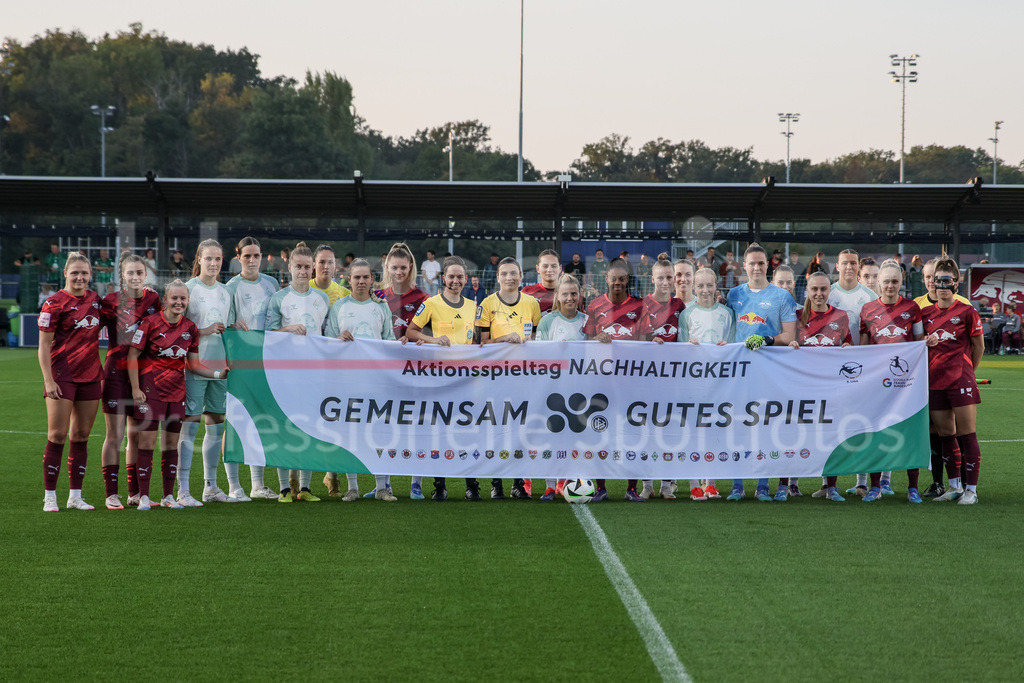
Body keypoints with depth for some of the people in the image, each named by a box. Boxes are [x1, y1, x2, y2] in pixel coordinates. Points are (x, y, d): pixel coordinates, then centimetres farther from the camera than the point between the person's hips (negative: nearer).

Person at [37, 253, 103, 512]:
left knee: (81, 436, 8)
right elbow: (44, 346, -8)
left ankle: (75, 496, 13)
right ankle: (49, 497, -1)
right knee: (57, 436, -6)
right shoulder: (54, 303, -8)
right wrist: (48, 380, -14)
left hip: (90, 376, 6)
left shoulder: (94, 298, 9)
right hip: (62, 376, -6)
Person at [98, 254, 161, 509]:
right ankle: (111, 493, 0)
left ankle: (135, 492, 16)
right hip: (117, 372, -4)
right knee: (115, 435, -4)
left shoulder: (154, 299, 6)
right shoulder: (110, 302, -5)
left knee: (137, 435, 9)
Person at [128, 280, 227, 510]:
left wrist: (218, 374, 0)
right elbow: (132, 355, -6)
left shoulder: (190, 328, 6)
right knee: (147, 443, -6)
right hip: (150, 388, -5)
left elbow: (193, 364, 12)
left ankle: (168, 496, 14)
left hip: (176, 390, 5)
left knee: (171, 444, 7)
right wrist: (135, 388, -12)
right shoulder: (150, 323, -8)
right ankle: (143, 496, -1)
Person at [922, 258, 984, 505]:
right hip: (934, 380, 5)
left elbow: (979, 347, 7)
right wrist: (926, 343, -2)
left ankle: (971, 489, -3)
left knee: (966, 434, -6)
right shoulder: (926, 313, 9)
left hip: (961, 380, -5)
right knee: (945, 435, 9)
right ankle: (954, 486, 20)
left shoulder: (967, 312, -2)